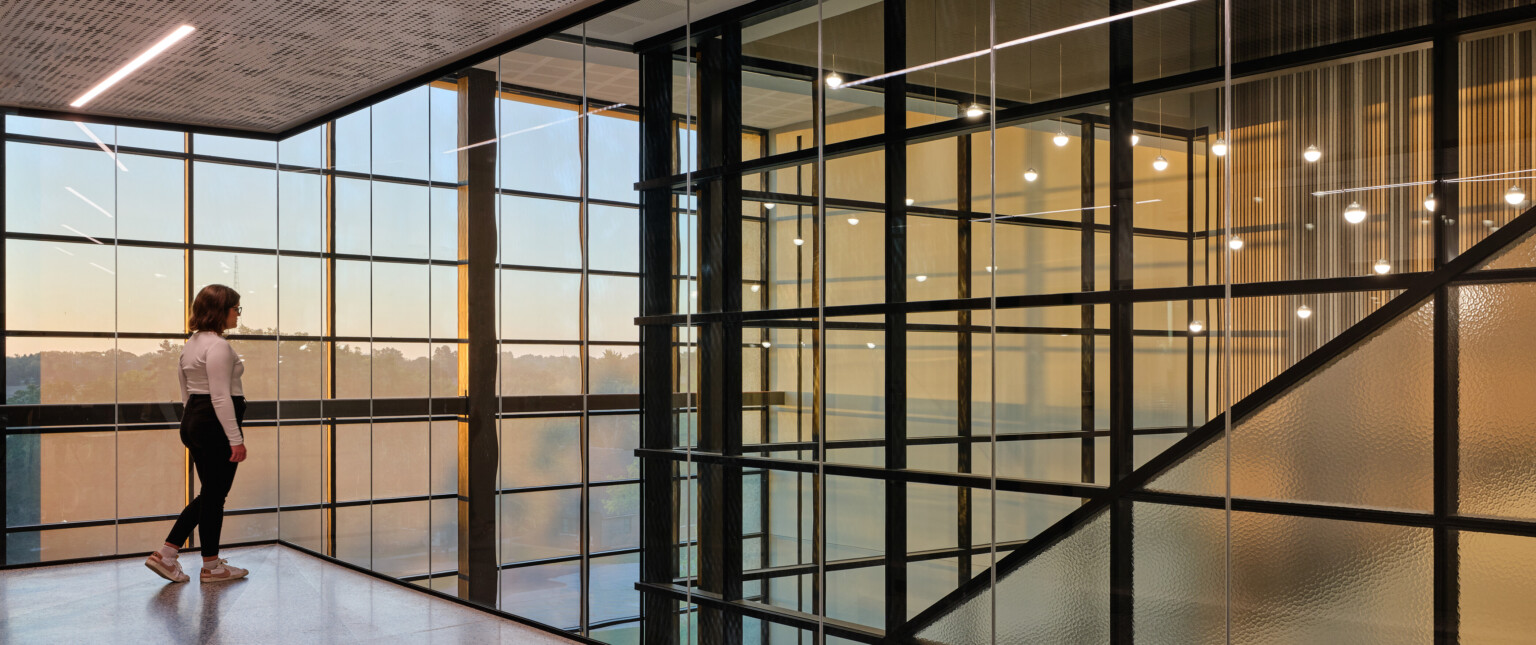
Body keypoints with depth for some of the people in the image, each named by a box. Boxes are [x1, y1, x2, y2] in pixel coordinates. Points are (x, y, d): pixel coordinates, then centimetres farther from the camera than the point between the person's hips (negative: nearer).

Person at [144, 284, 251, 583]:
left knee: (209, 494, 16)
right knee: (215, 495, 1)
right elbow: (221, 396, -21)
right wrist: (236, 439, -20)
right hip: (217, 425, -10)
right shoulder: (218, 346, -16)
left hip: (193, 421, 10)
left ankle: (166, 554, 14)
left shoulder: (191, 344, 15)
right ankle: (211, 567, 12)